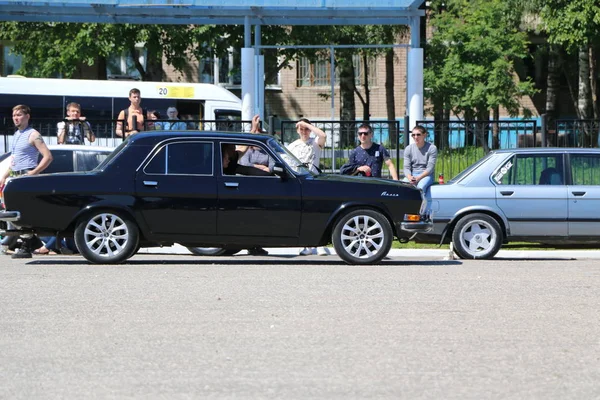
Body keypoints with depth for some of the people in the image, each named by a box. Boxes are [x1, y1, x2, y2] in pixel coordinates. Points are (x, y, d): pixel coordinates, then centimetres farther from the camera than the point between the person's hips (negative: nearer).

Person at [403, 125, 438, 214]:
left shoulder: (432, 148, -4)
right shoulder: (408, 149, 8)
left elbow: (430, 168, -10)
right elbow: (406, 167, 3)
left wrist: (418, 178, -23)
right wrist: (410, 177, -20)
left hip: (426, 175, -3)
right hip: (412, 174, 3)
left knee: (421, 186, -37)